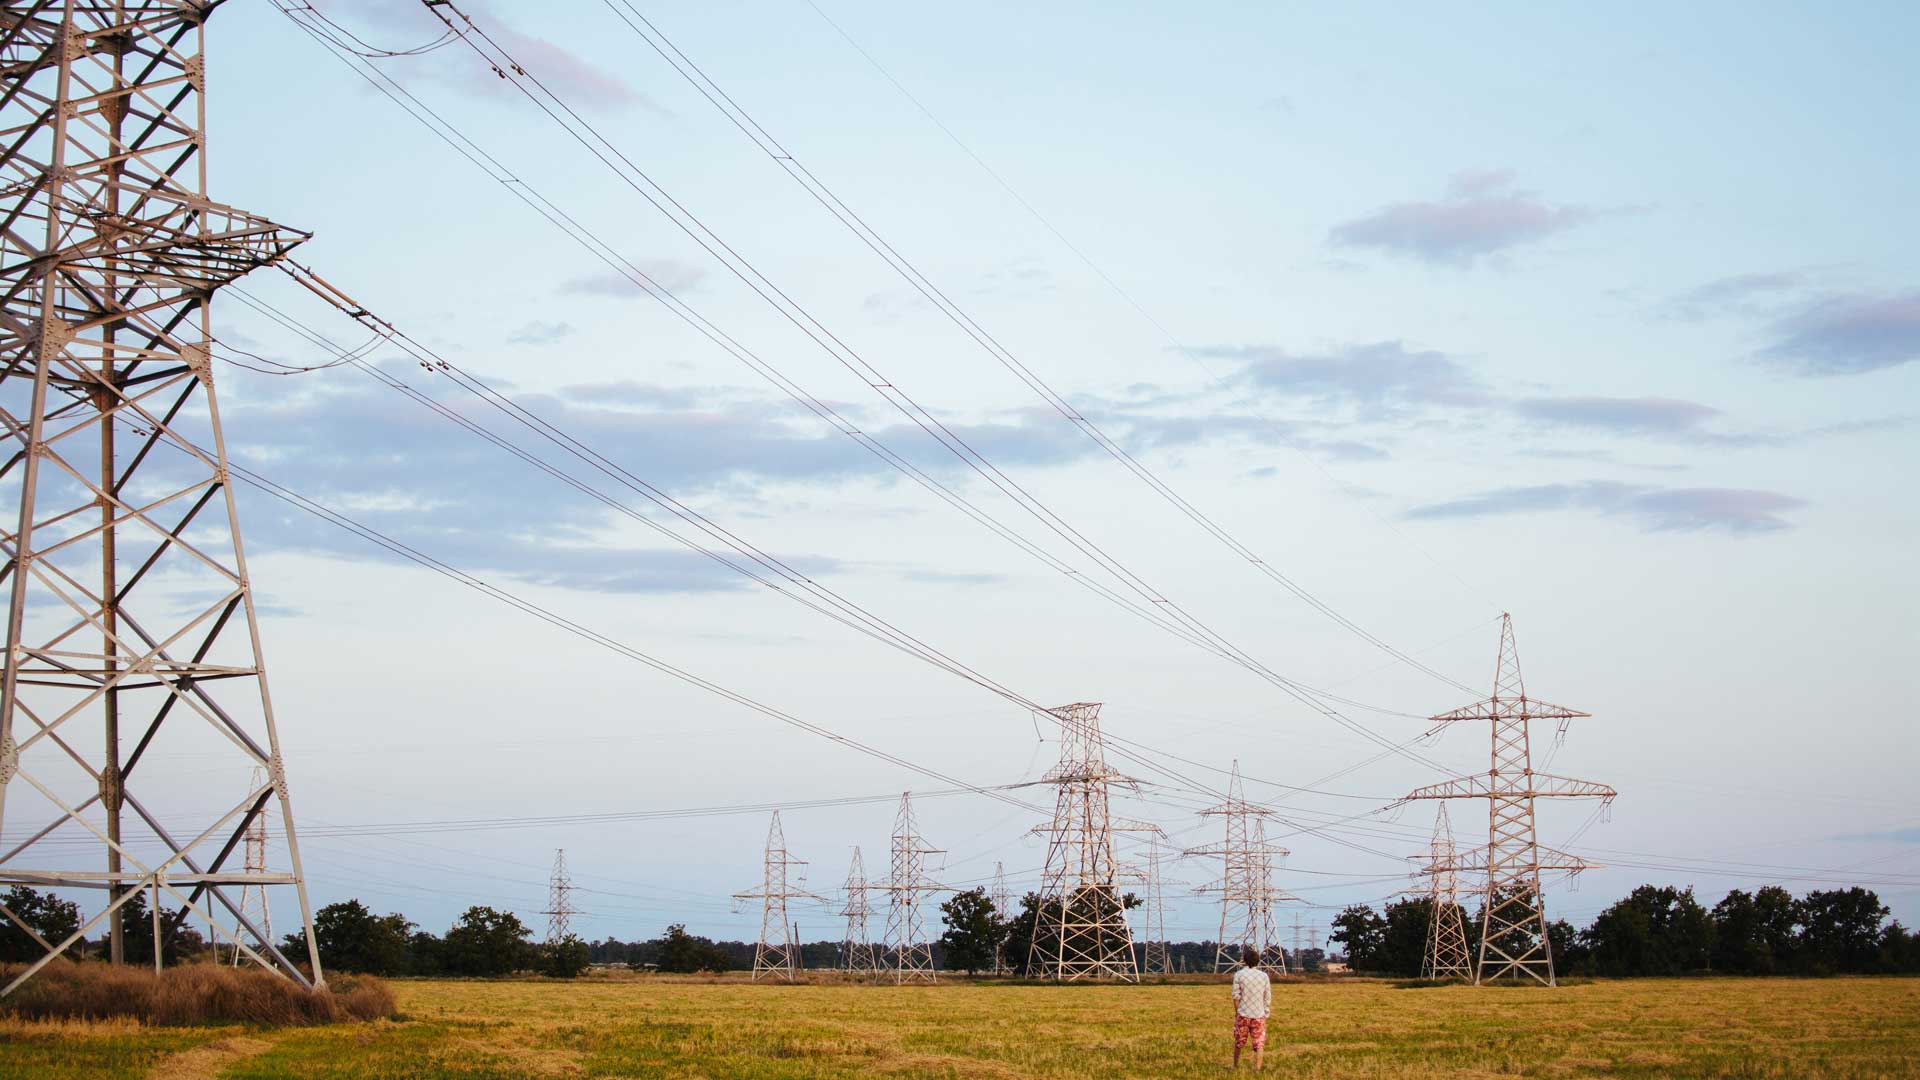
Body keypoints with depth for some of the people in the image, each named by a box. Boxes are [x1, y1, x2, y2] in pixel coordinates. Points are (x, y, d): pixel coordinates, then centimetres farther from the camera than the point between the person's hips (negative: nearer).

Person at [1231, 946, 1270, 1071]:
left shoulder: (1239, 975, -5)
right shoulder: (1264, 976, 2)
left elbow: (1236, 996, -5)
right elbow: (1268, 998, 4)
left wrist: (1236, 1012, 4)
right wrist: (1266, 1013, 13)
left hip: (1243, 1014, -1)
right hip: (1259, 1015, 1)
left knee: (1239, 1042, 16)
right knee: (1259, 1044, 2)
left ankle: (1235, 1066, 30)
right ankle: (1257, 1069, -8)